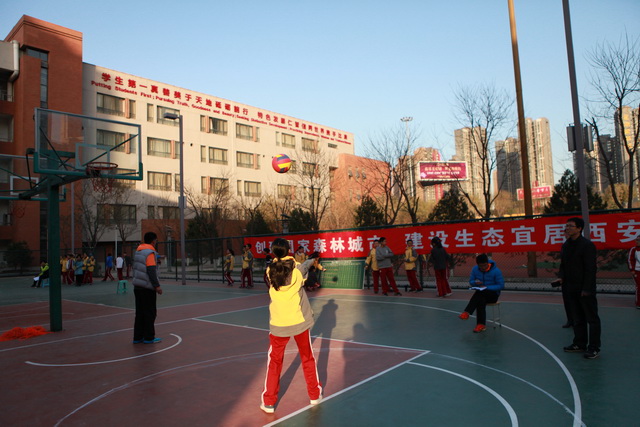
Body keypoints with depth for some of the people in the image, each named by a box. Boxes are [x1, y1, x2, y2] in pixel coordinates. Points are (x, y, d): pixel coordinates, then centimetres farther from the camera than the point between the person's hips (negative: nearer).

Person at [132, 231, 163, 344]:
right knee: (150, 313, 2)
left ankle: (137, 337, 18)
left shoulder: (138, 250, 11)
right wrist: (157, 286, -18)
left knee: (140, 312, 14)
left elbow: (135, 268, 16)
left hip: (137, 287, 8)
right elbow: (151, 271, -20)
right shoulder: (150, 252, -14)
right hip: (147, 287, -8)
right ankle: (149, 337, 7)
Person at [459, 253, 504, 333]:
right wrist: (475, 282, -18)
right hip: (481, 294, 3)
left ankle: (467, 312, -38)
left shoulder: (496, 271, -14)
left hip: (493, 294, -3)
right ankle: (481, 324, -31)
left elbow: (501, 285, -12)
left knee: (479, 293, -35)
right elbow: (471, 281, 7)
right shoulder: (475, 269, -2)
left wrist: (487, 287, -23)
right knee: (481, 301, -34)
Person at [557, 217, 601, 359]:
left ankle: (594, 348, 10)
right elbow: (563, 265, 17)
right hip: (572, 289, 8)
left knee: (592, 318, 2)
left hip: (585, 289, -8)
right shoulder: (566, 245, 10)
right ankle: (580, 344, 26)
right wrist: (561, 277, -2)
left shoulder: (587, 245, -13)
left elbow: (590, 269, -15)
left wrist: (586, 289, -17)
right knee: (577, 318, 16)